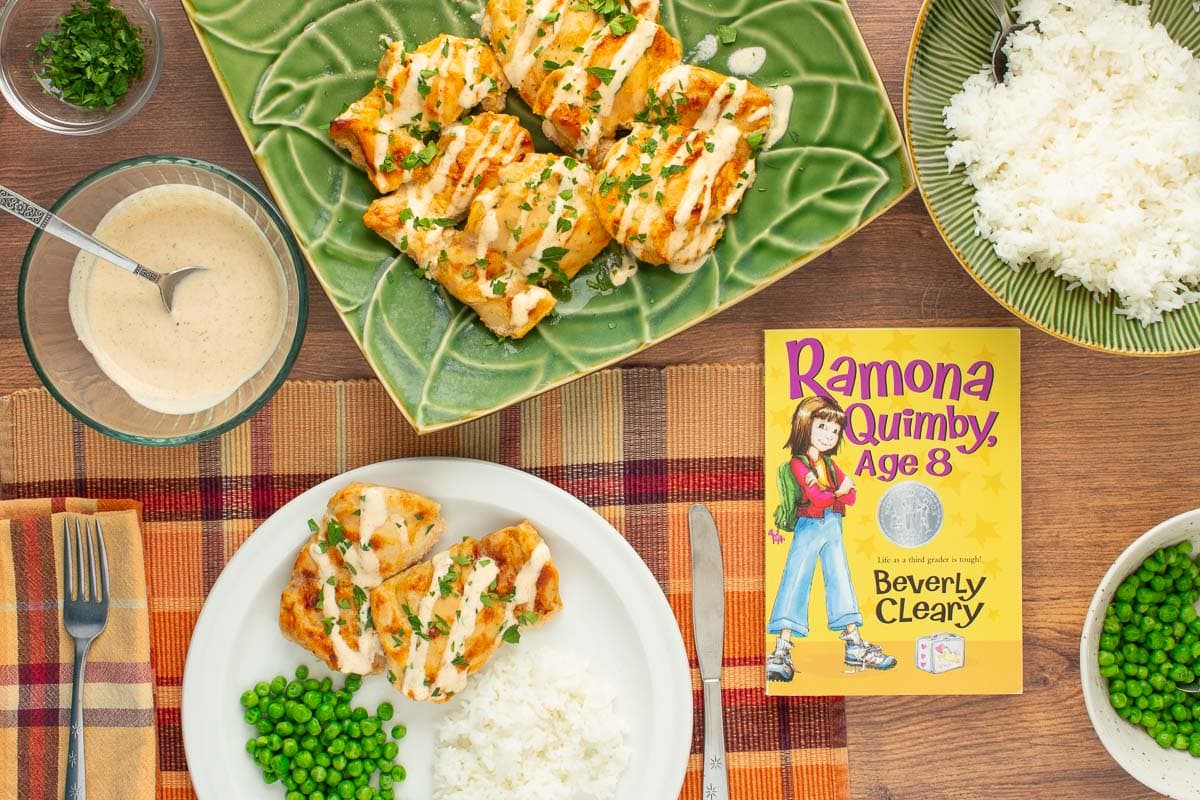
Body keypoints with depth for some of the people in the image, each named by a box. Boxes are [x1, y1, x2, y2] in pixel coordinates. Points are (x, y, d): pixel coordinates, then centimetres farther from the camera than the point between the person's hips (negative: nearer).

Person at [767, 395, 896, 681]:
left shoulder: (830, 464, 14)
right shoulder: (799, 463, -7)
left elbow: (851, 496, 2)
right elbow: (817, 497, -19)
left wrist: (824, 491, -15)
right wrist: (839, 490, -5)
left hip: (832, 528, 7)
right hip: (809, 526, -7)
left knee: (841, 581, 9)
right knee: (795, 582, -11)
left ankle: (855, 646, 14)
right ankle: (781, 652, -15)